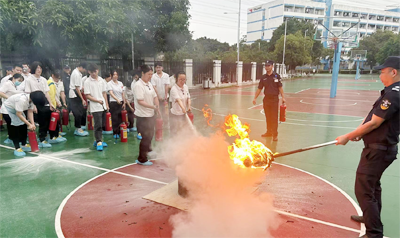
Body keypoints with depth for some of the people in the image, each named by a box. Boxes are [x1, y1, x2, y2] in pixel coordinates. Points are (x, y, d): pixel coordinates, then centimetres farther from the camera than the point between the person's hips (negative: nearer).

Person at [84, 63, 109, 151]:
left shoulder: (102, 80, 10)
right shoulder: (87, 82, -4)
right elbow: (87, 95, -7)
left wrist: (107, 104, 10)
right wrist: (98, 100, -16)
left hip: (103, 106, 5)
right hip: (95, 107, -5)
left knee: (101, 125, 11)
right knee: (98, 125, -8)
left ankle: (98, 140, 23)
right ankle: (98, 142, 0)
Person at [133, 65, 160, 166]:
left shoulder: (149, 84, 11)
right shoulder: (138, 85, -17)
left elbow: (154, 96, 15)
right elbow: (140, 101, -23)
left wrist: (157, 106, -1)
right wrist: (153, 107, -26)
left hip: (151, 115, 9)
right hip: (143, 116, -8)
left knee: (150, 135, 22)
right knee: (146, 137, -2)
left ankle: (148, 151, 46)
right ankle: (141, 159, 11)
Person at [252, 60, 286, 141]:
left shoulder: (276, 76, -3)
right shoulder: (263, 77, 6)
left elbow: (280, 87, -2)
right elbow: (259, 89, 10)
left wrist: (283, 97, -8)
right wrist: (255, 98, 7)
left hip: (274, 99, -4)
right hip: (266, 99, 4)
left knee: (274, 118, -3)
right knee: (268, 117, 11)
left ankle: (275, 134, 5)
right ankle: (269, 132, 24)